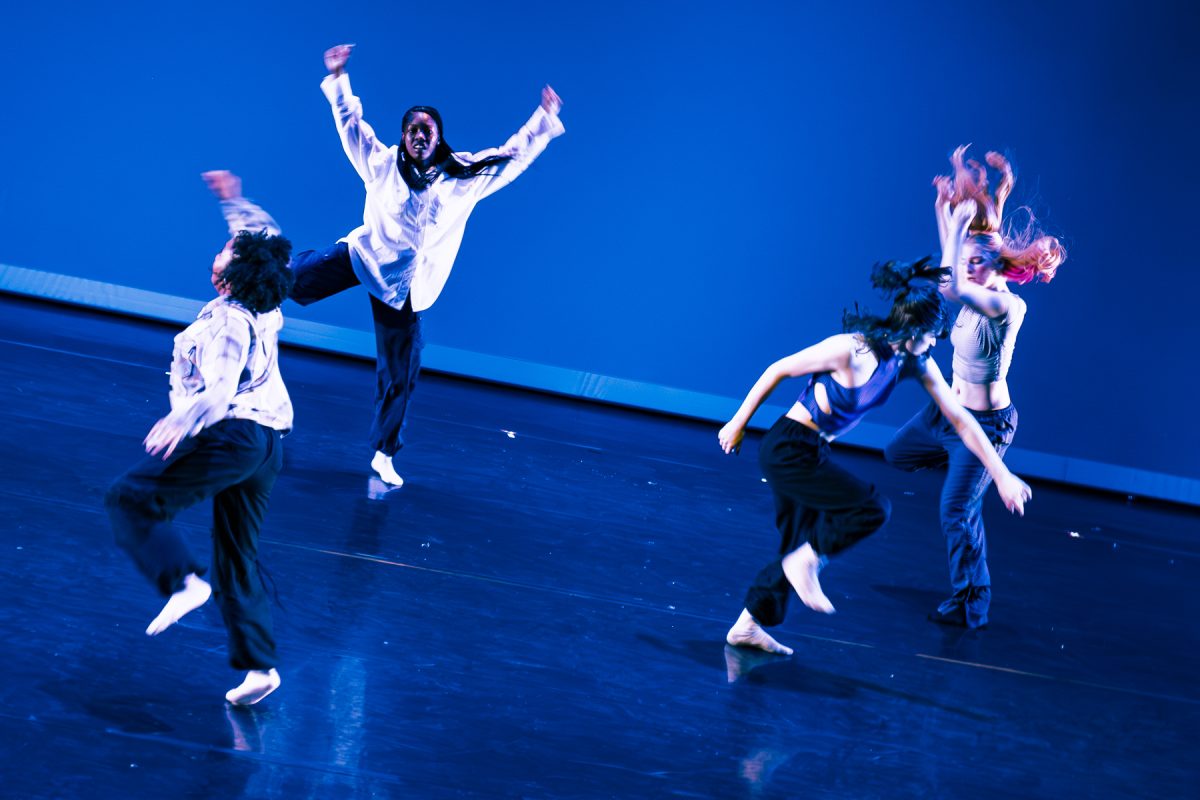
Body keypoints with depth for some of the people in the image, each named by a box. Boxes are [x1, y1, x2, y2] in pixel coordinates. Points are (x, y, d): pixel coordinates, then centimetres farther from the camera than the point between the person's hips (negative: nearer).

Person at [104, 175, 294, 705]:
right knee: (237, 557, 13)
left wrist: (180, 423, -44)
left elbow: (219, 390, -30)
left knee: (130, 498, -4)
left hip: (231, 434, -9)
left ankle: (181, 581, -24)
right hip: (269, 443, 9)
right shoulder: (266, 311, 9)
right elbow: (263, 239, 28)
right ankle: (258, 666, 9)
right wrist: (233, 201, 38)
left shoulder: (227, 323, -15)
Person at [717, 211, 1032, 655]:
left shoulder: (915, 362, -4)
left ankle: (748, 626, 24)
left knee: (802, 547, 13)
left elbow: (960, 419, 0)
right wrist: (738, 424, -5)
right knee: (872, 509, -17)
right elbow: (778, 370, -13)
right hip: (789, 449, -8)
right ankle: (805, 563, 0)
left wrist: (1002, 475, -3)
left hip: (812, 452, 8)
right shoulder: (849, 350, -25)